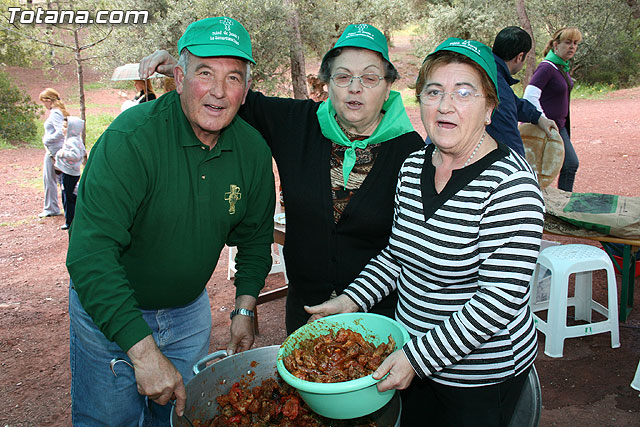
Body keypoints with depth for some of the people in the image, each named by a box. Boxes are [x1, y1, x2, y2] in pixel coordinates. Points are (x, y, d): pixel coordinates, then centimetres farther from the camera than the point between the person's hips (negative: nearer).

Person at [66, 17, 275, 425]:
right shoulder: (130, 138, -28)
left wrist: (245, 308, 1)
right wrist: (143, 350, -38)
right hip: (109, 311, -4)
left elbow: (255, 237, 7)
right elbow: (89, 255, -34)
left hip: (190, 311, 5)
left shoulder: (253, 150, -9)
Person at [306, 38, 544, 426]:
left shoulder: (511, 184, -23)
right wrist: (352, 299, -1)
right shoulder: (413, 168, -1)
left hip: (482, 375, -6)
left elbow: (502, 297, -25)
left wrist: (420, 355, -26)